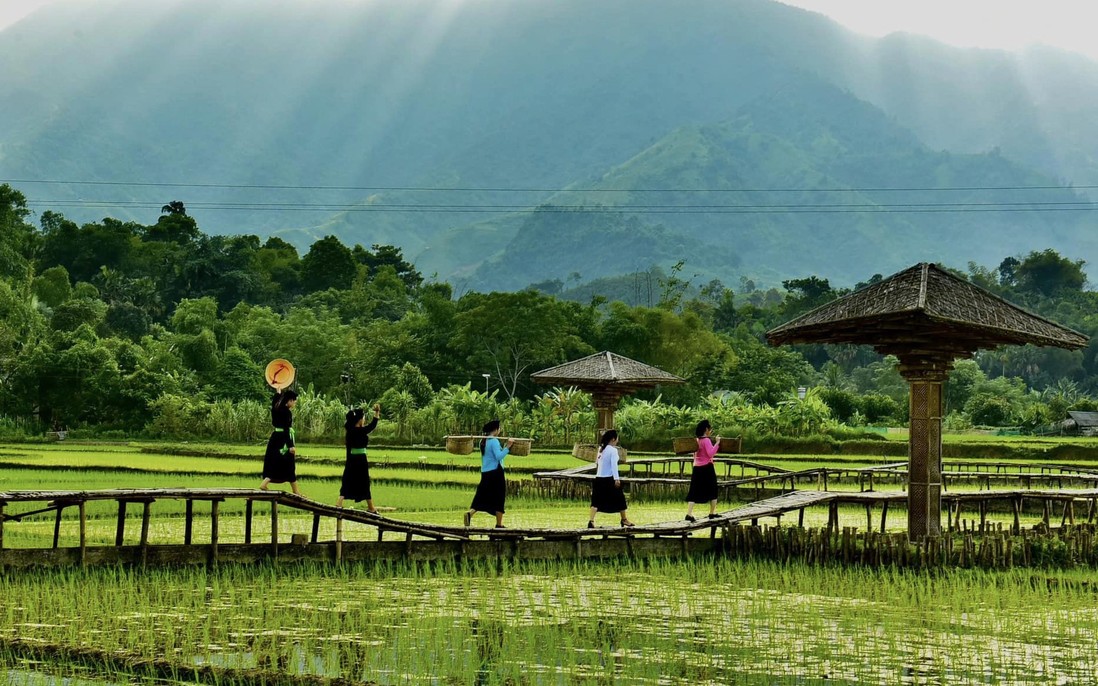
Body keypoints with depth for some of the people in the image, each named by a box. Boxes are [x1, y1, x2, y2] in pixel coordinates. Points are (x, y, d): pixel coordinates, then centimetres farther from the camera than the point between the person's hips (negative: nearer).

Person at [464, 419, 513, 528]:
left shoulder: (483, 441, 12)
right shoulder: (494, 441, -13)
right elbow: (499, 456, -23)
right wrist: (508, 447, -24)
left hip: (485, 473, 7)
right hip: (495, 472, -7)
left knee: (482, 497, 7)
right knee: (499, 498, 3)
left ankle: (470, 513, -17)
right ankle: (499, 524, 7)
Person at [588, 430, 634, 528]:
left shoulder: (601, 449, 9)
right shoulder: (613, 450, -12)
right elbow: (614, 465, -18)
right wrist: (617, 478, -22)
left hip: (599, 478, 6)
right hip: (609, 478, -6)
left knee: (596, 501, 3)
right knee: (619, 498, 12)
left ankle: (591, 520, -14)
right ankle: (624, 519, 24)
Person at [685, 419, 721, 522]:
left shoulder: (696, 440, 10)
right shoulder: (706, 440, -12)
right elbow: (710, 453, -20)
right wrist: (717, 443, -17)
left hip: (697, 468, 6)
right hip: (706, 468, -6)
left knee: (694, 492, 2)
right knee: (712, 490, 11)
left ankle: (689, 514, -11)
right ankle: (712, 513, 16)